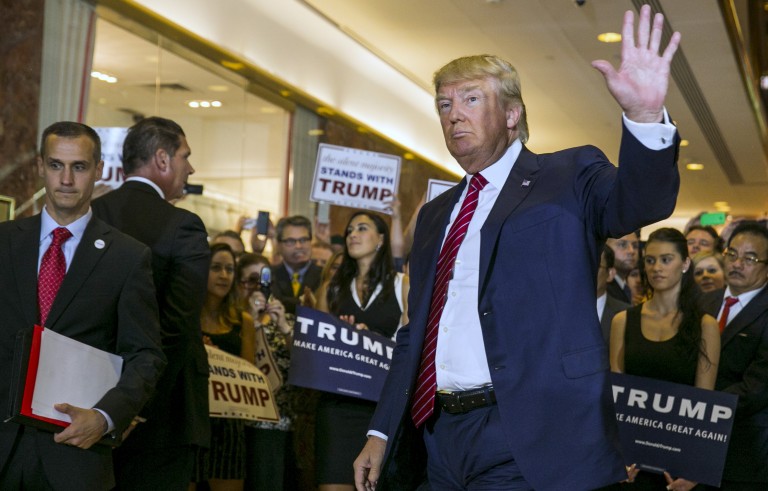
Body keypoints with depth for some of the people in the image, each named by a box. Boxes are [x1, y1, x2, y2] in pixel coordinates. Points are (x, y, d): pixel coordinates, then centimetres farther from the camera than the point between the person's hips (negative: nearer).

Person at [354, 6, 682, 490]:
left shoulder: (570, 177, 3)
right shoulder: (435, 214, 19)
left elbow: (636, 202, -18)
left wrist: (646, 116, -36)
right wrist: (381, 433, 15)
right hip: (438, 439, 6)